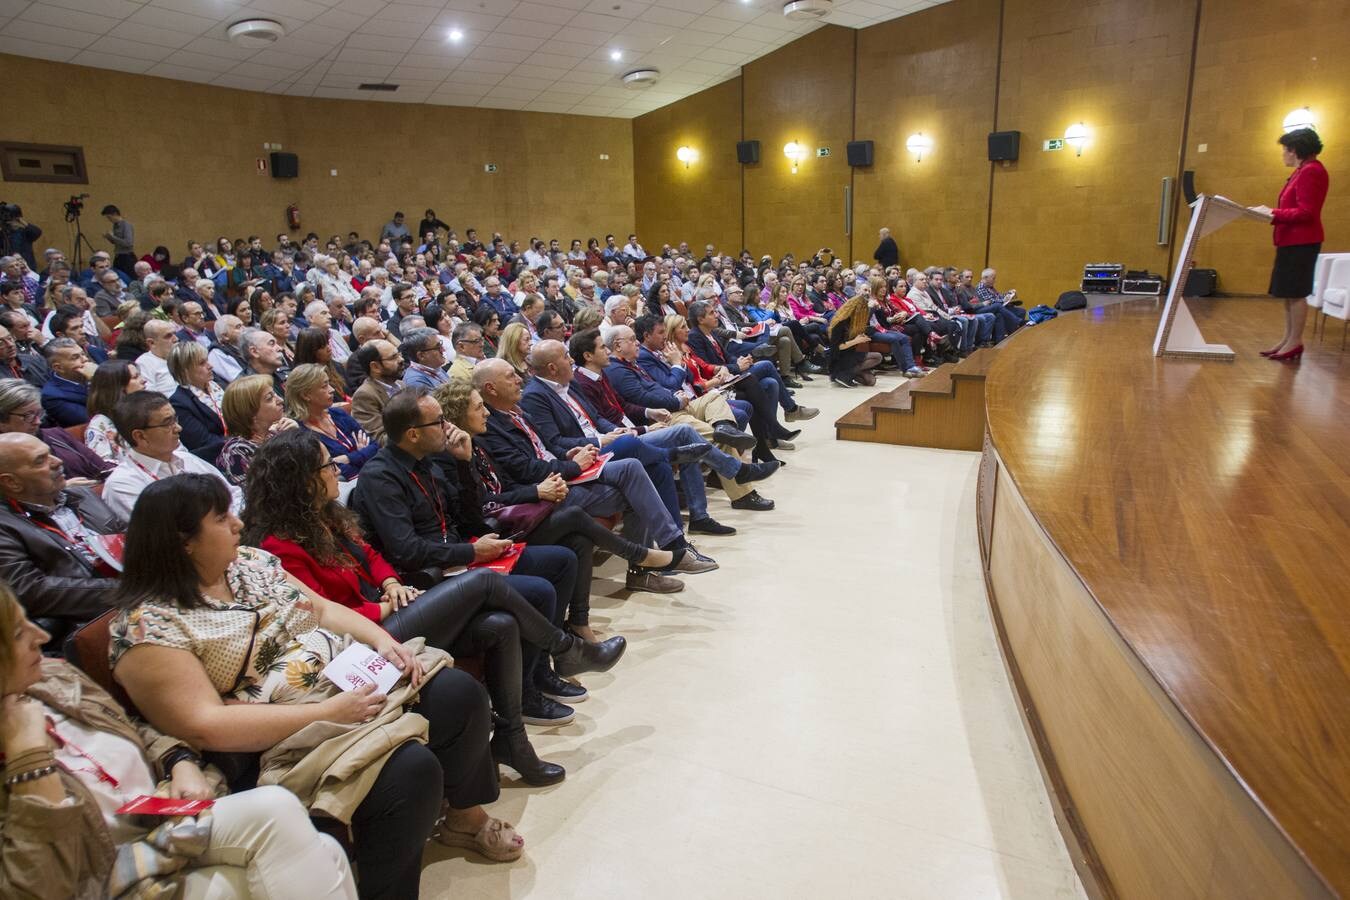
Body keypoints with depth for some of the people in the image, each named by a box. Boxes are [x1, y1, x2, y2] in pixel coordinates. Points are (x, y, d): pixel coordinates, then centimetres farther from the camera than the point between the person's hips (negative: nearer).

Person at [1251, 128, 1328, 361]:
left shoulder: (1311, 171, -14)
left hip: (1301, 242, -10)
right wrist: (1271, 213, 9)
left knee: (1296, 292, -7)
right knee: (1288, 292, 11)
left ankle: (1295, 342, -2)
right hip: (1292, 240, 10)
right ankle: (1288, 339, 15)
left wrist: (1273, 213, -16)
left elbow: (1306, 212, -19)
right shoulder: (1303, 170, 17)